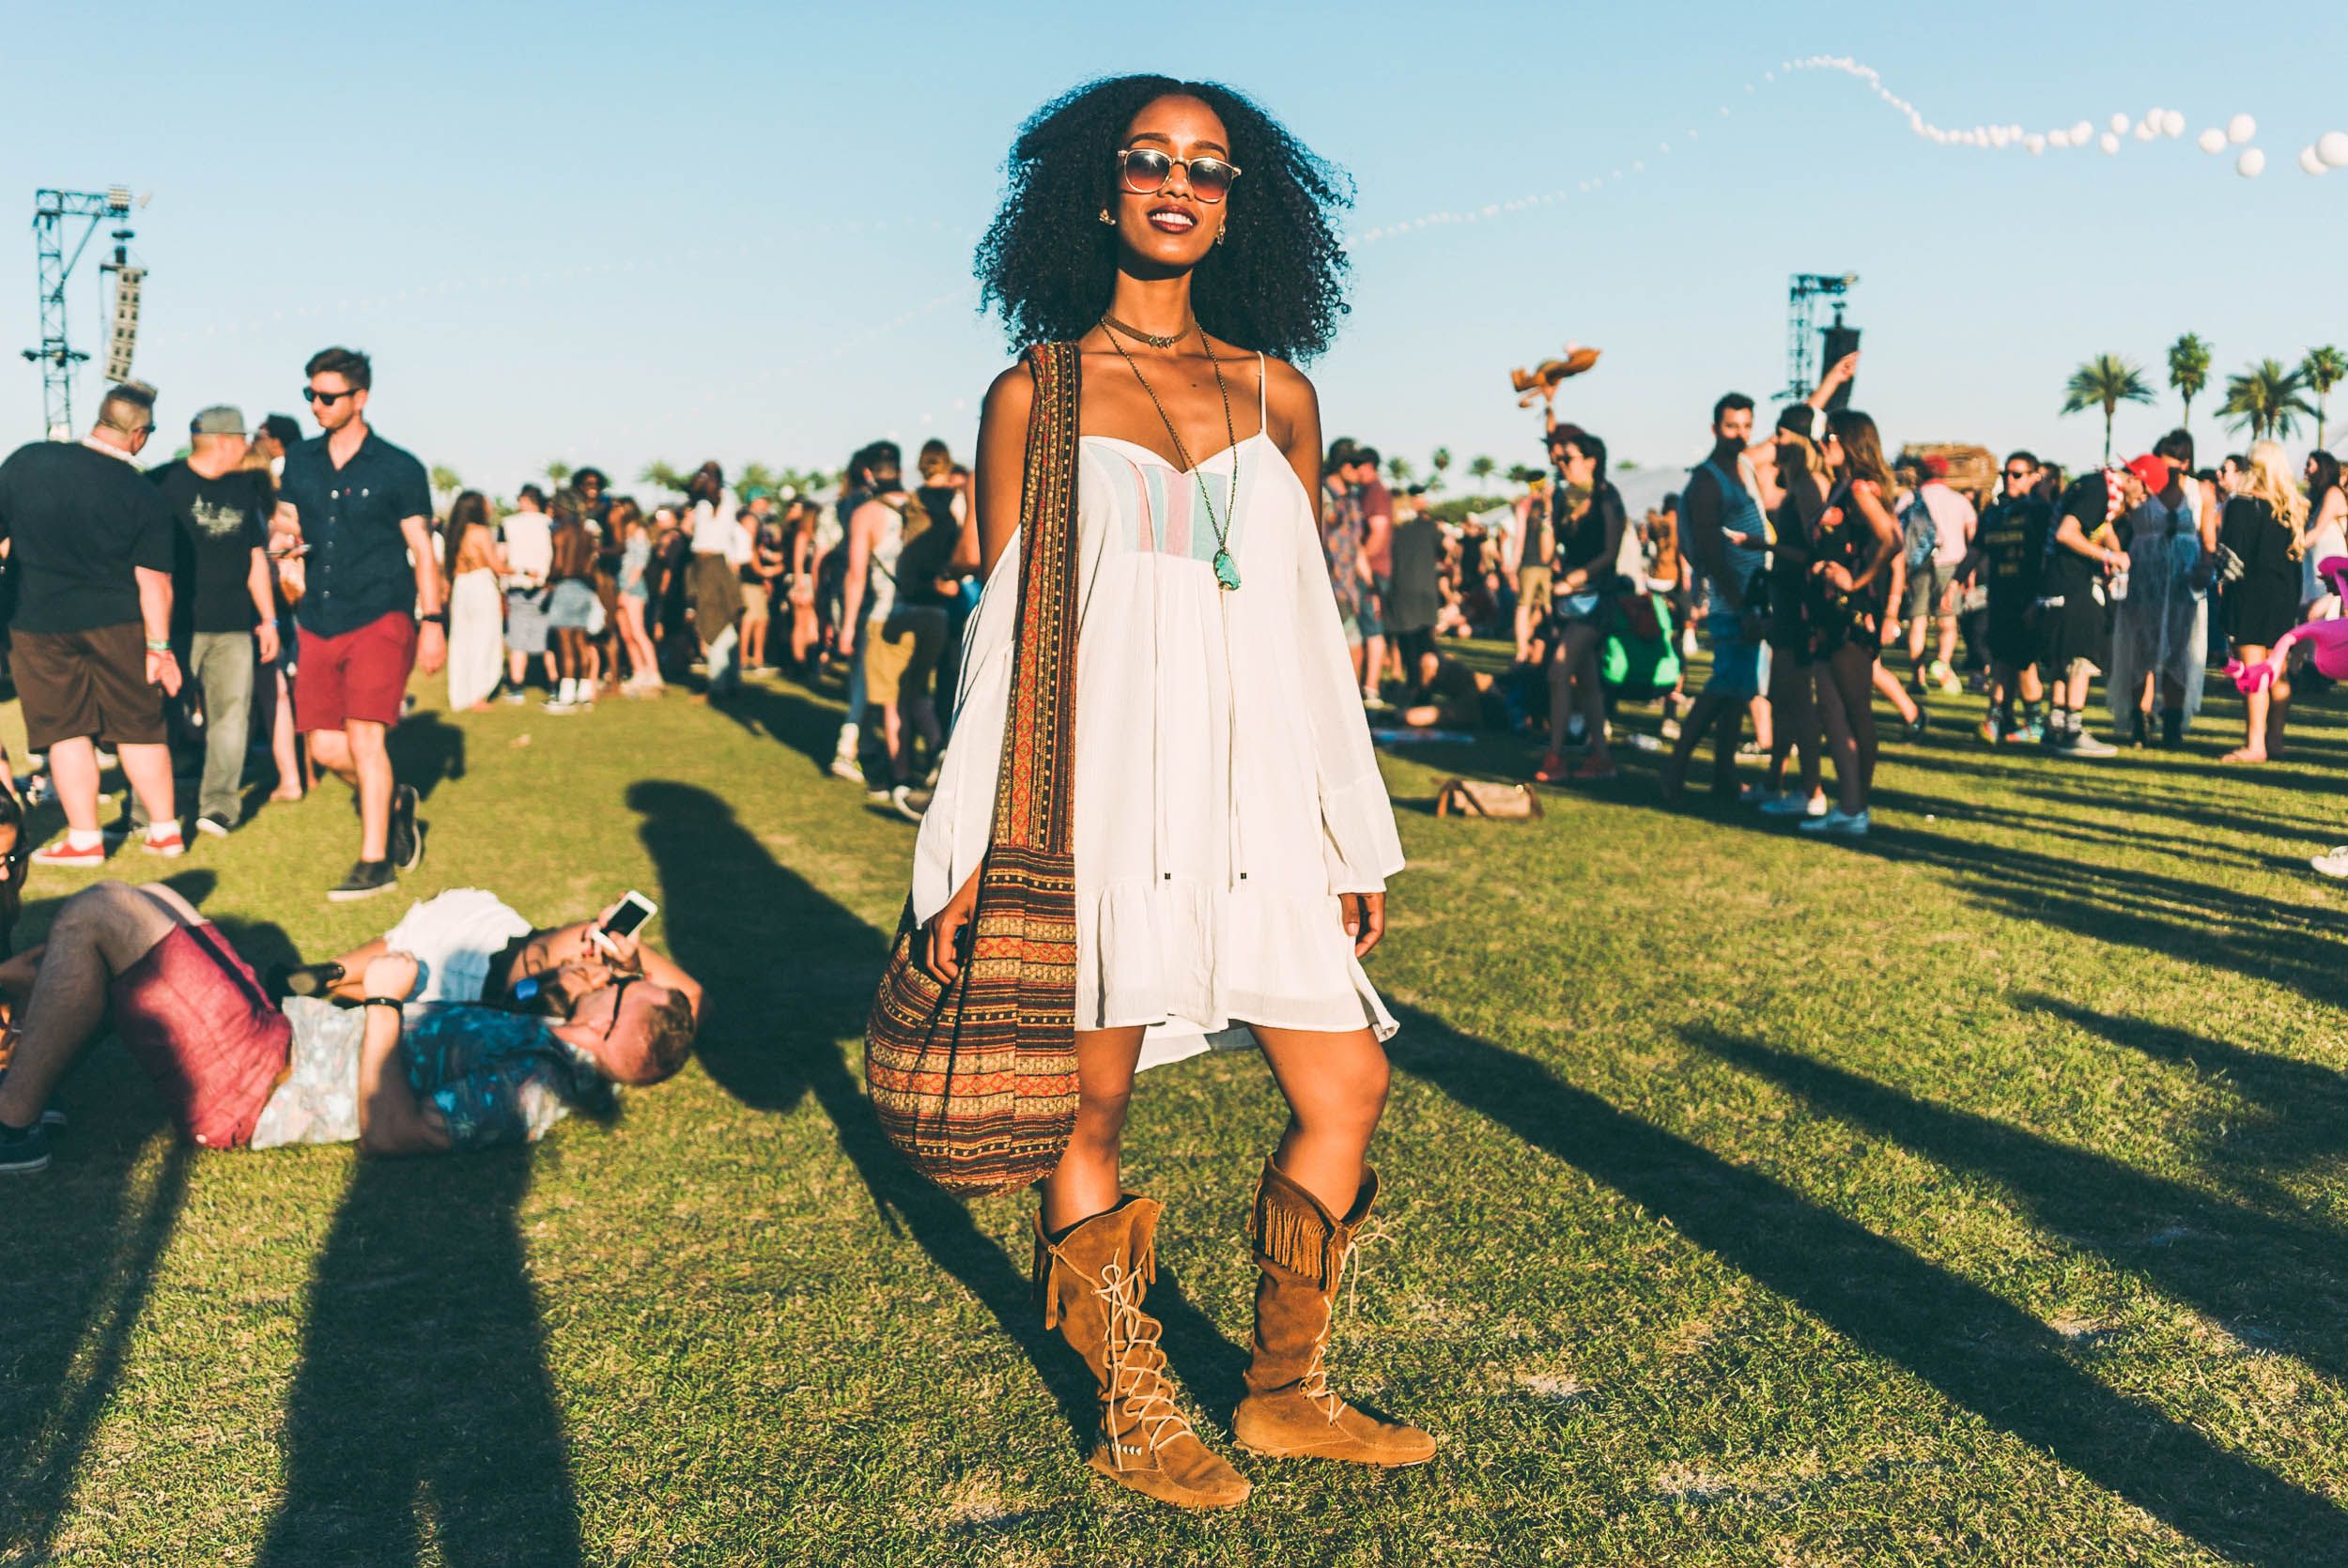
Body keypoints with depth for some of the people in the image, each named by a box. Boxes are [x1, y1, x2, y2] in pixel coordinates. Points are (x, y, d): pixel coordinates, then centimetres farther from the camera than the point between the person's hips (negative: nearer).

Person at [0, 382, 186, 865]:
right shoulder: (145, 497, -10)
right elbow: (154, 583, -9)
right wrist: (159, 647, -3)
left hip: (39, 624, 1)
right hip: (117, 625, -1)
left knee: (66, 731, 8)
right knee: (139, 728, 9)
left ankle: (84, 838, 11)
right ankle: (164, 830, 15)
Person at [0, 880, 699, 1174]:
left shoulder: (530, 1089, -28)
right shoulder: (560, 1053, -3)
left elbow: (387, 1129, -34)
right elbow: (688, 991, 13)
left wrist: (382, 1002, -26)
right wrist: (629, 945, -3)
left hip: (247, 1084, -9)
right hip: (286, 1032, 9)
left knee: (98, 914, -10)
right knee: (152, 900, 17)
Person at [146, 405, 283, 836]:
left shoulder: (244, 487, 14)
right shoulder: (164, 483, -2)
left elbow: (256, 557, 20)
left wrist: (268, 618, 16)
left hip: (234, 625, 4)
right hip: (177, 623, -4)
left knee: (231, 711, -1)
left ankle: (220, 805, 4)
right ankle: (148, 811, 4)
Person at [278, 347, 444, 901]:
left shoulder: (398, 469, -3)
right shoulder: (300, 462, 10)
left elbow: (423, 550, -1)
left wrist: (433, 622, -7)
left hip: (381, 619, -5)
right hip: (320, 622, 5)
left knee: (363, 737, -14)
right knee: (326, 747, 5)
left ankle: (375, 862, -6)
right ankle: (393, 800, 33)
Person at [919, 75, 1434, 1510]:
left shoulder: (1280, 395, 12)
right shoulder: (1036, 396, 4)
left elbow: (1309, 627, 13)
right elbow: (1007, 628, 2)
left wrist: (1356, 837, 11)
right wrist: (971, 852, -3)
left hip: (1254, 789, 4)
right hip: (1098, 785, -3)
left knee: (1347, 1089, 3)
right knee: (1093, 1109, 2)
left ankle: (1288, 1392, 23)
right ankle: (1131, 1410, 23)